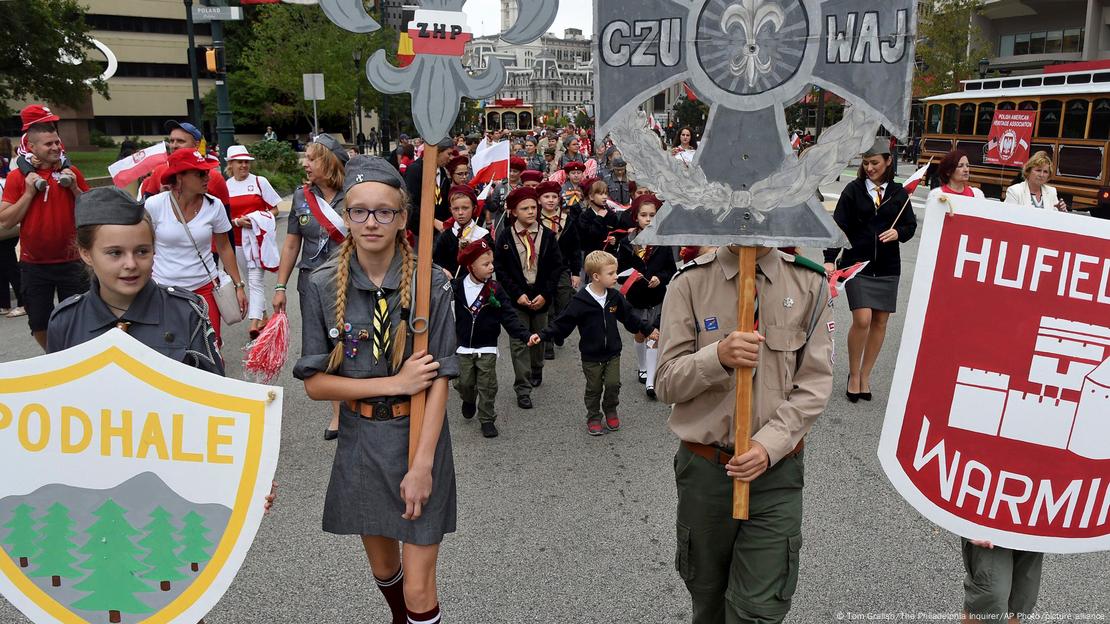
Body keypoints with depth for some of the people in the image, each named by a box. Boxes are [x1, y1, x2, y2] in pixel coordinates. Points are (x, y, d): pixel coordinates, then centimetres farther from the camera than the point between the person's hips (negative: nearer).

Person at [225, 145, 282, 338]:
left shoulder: (260, 181, -1)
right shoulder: (226, 186, 5)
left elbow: (274, 209, 2)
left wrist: (258, 220, -14)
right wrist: (237, 221, -12)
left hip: (258, 237, -4)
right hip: (237, 240, 4)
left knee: (256, 279, -12)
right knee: (249, 279, 14)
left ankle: (254, 324, -20)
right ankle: (263, 317, 28)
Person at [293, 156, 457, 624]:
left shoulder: (430, 283, -12)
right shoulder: (324, 286, -7)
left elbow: (438, 380, -12)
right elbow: (315, 383, -6)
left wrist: (421, 465, -16)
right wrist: (395, 383, -16)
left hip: (420, 435, -2)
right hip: (360, 442, 3)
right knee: (383, 569, 23)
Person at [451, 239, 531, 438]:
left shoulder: (495, 289, -8)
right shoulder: (456, 287, -8)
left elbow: (508, 316, -11)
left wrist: (525, 335, -20)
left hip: (487, 348, -1)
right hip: (463, 347, 1)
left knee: (487, 386, 2)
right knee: (464, 382, 12)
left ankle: (487, 419, 18)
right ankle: (469, 400, 44)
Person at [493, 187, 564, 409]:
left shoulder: (547, 235, -1)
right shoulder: (505, 236, -4)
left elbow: (557, 267, -1)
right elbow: (500, 269, -4)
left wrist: (545, 294, -10)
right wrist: (517, 294, -13)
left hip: (541, 296, 2)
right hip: (516, 297, -2)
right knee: (519, 342, -3)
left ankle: (536, 372, 41)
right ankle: (523, 389, 1)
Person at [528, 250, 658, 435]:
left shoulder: (615, 297, -4)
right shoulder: (580, 301, -18)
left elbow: (630, 317, 11)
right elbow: (562, 324, -16)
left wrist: (648, 329, 15)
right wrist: (542, 335, -25)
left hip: (613, 352, 3)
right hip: (591, 356, -3)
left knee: (613, 384, 3)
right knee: (594, 389, 9)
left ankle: (610, 411, 30)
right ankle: (594, 418, 29)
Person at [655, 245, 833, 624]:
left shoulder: (810, 284, -3)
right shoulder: (689, 283, -6)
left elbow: (815, 383, -4)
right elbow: (666, 384, -7)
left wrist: (770, 444, -15)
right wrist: (718, 357, -25)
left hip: (776, 469, 0)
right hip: (704, 468, 1)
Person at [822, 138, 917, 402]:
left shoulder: (899, 193, 6)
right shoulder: (853, 190, -1)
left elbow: (911, 225, 13)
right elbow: (838, 225, -6)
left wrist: (898, 233, -11)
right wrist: (830, 259, -16)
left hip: (887, 267, 3)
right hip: (857, 262, -3)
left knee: (880, 322, 6)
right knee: (862, 320, -12)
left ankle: (865, 375, 21)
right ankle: (853, 374, 7)